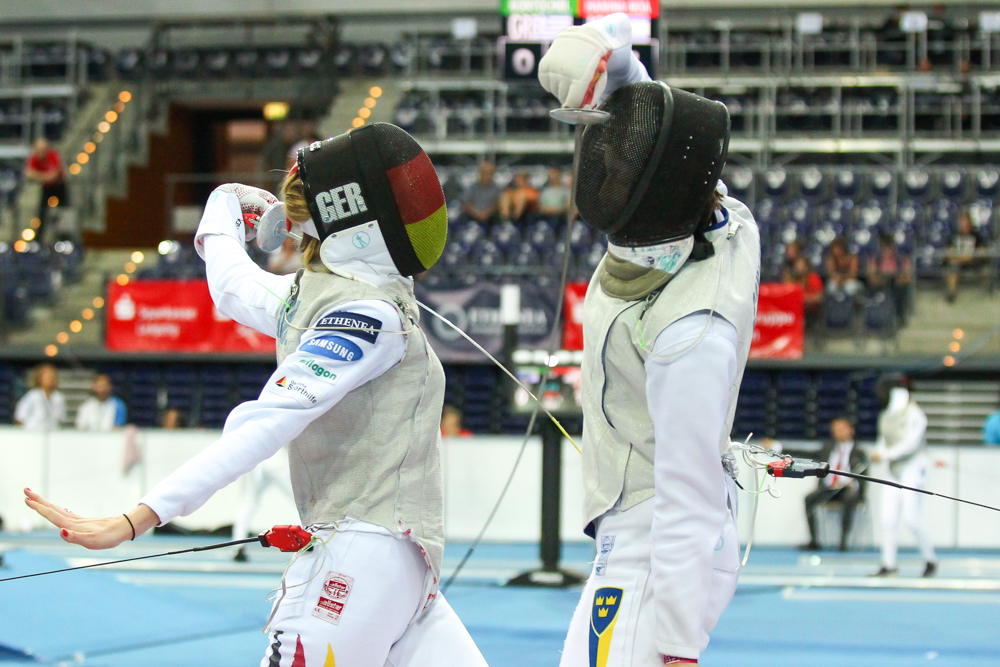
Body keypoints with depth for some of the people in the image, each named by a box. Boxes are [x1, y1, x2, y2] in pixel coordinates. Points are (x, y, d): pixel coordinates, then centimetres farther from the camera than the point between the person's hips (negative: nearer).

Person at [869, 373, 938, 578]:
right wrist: (877, 453, -5)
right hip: (894, 472, 7)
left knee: (911, 518, -11)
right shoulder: (886, 416, 9)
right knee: (888, 518, -2)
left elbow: (910, 444, -21)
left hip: (913, 469, -7)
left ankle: (930, 559, 7)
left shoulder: (914, 415, -14)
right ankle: (889, 565, 1)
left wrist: (885, 454, -24)